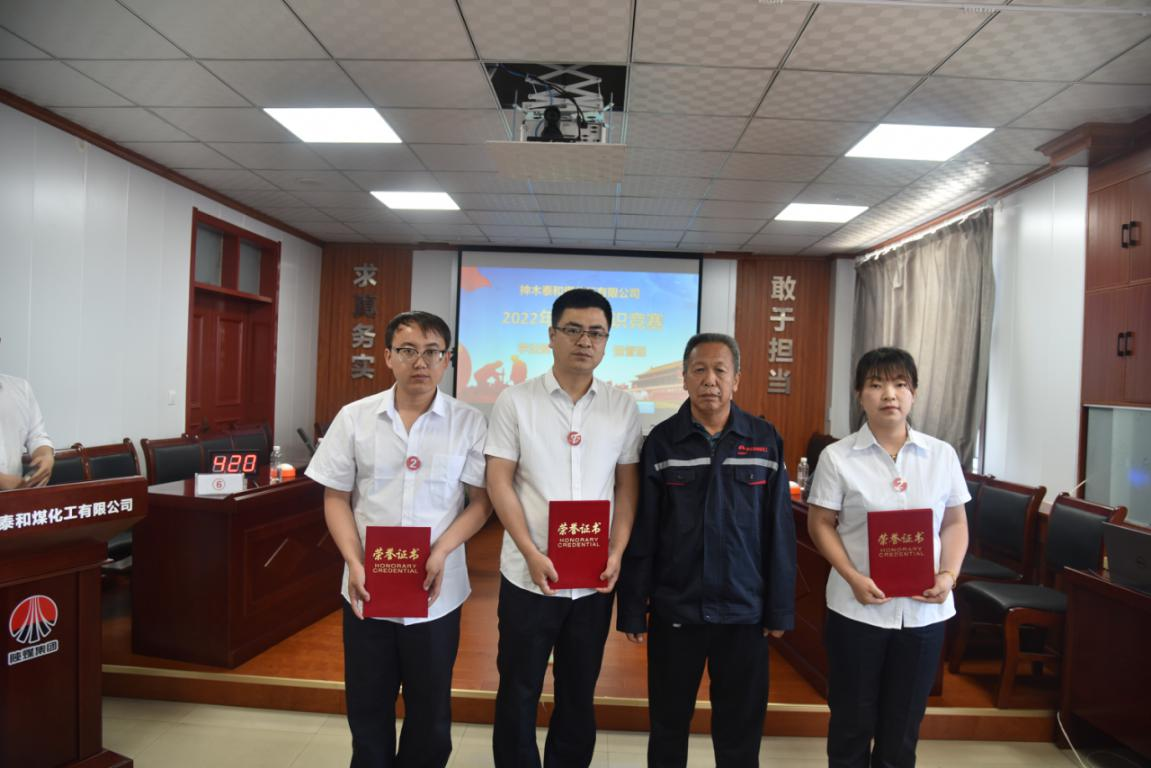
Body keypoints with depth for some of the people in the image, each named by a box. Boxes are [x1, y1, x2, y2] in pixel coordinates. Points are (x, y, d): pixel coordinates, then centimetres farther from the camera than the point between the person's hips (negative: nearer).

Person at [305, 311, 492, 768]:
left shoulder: (469, 423, -5)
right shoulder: (353, 417, -1)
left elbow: (481, 501, -2)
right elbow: (336, 499, 2)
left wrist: (442, 552, -16)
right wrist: (354, 563, -10)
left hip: (436, 592, -1)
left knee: (430, 712, 15)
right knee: (367, 708, 17)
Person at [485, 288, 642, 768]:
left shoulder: (623, 407, 3)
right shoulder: (516, 401, -4)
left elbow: (627, 487, 5)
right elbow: (499, 482, -6)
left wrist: (616, 554, -6)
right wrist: (532, 554, -14)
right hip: (529, 575, -2)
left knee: (579, 694, 17)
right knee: (518, 693, 11)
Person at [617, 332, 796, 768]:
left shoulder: (766, 441, -2)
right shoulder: (661, 442, -5)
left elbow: (779, 533, 1)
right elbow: (641, 534, -4)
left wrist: (779, 609, 2)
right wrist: (633, 609, -4)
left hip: (744, 611, 1)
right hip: (674, 609, 0)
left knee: (741, 731, 15)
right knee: (668, 724, 16)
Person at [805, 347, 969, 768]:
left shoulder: (942, 455, 3)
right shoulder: (837, 457, -6)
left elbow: (955, 523, 8)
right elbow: (821, 524, -4)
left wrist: (949, 575, -8)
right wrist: (853, 578, -16)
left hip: (924, 609, 3)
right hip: (857, 607, -2)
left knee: (904, 722, 16)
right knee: (852, 721, 12)